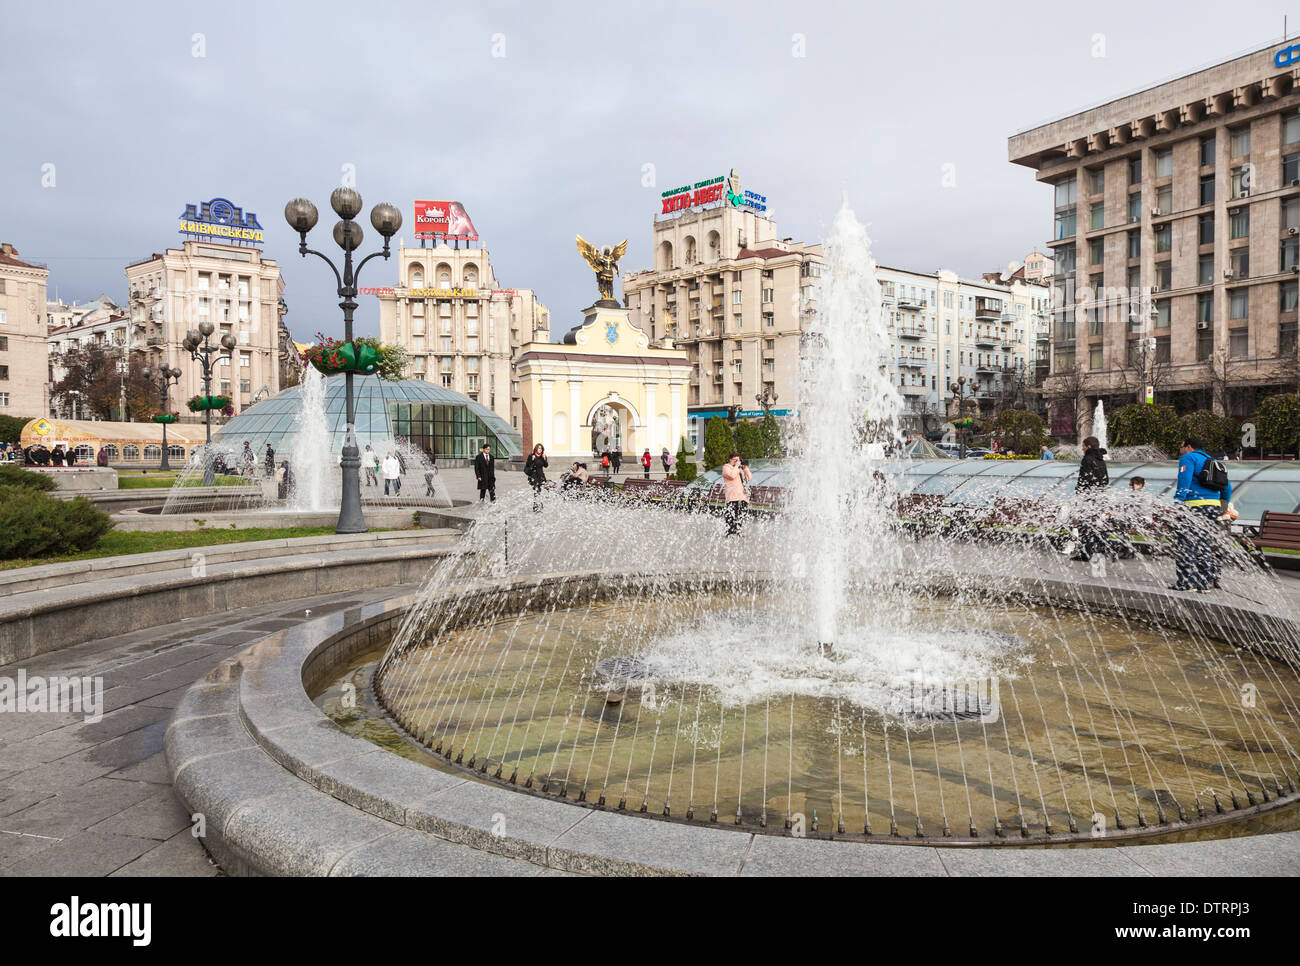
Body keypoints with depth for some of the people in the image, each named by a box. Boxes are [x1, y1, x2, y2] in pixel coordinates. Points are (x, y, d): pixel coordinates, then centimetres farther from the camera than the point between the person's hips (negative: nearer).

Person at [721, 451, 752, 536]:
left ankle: (737, 532, 8)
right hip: (732, 497, -7)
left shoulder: (740, 468, 26)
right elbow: (732, 475, -15)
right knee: (731, 516, -14)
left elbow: (748, 479, 23)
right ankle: (729, 533, -15)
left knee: (740, 516, 4)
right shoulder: (726, 467, 5)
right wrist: (736, 466, -6)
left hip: (742, 496, 7)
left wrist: (745, 469, 11)